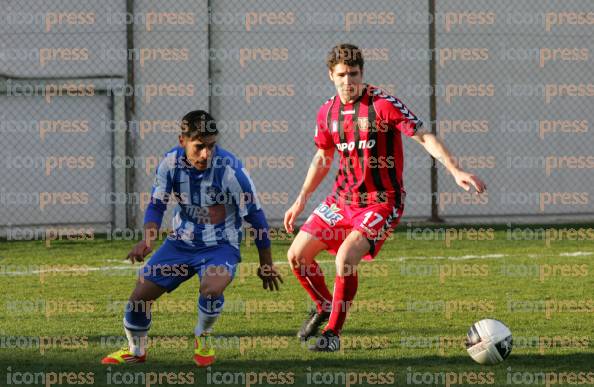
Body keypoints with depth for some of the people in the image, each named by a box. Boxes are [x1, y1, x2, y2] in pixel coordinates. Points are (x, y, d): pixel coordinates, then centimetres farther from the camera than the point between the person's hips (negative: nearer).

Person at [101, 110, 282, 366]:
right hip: (181, 242, 4)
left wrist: (266, 265, -5)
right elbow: (156, 205, -3)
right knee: (139, 295, -3)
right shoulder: (171, 162, -12)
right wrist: (148, 239, -24)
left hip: (220, 247, -4)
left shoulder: (230, 170, -22)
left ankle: (203, 339, -2)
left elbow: (256, 217, -12)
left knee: (211, 288, -34)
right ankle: (135, 351, 27)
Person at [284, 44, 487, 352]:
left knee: (345, 258, -26)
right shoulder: (328, 112, 4)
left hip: (381, 202, -6)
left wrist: (456, 171, -27)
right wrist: (301, 200, 20)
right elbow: (322, 158, 19)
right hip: (342, 199, 6)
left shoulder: (383, 104, -15)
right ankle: (325, 307, 32)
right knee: (297, 255, 4)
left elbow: (424, 137, -16)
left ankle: (332, 333, -10)